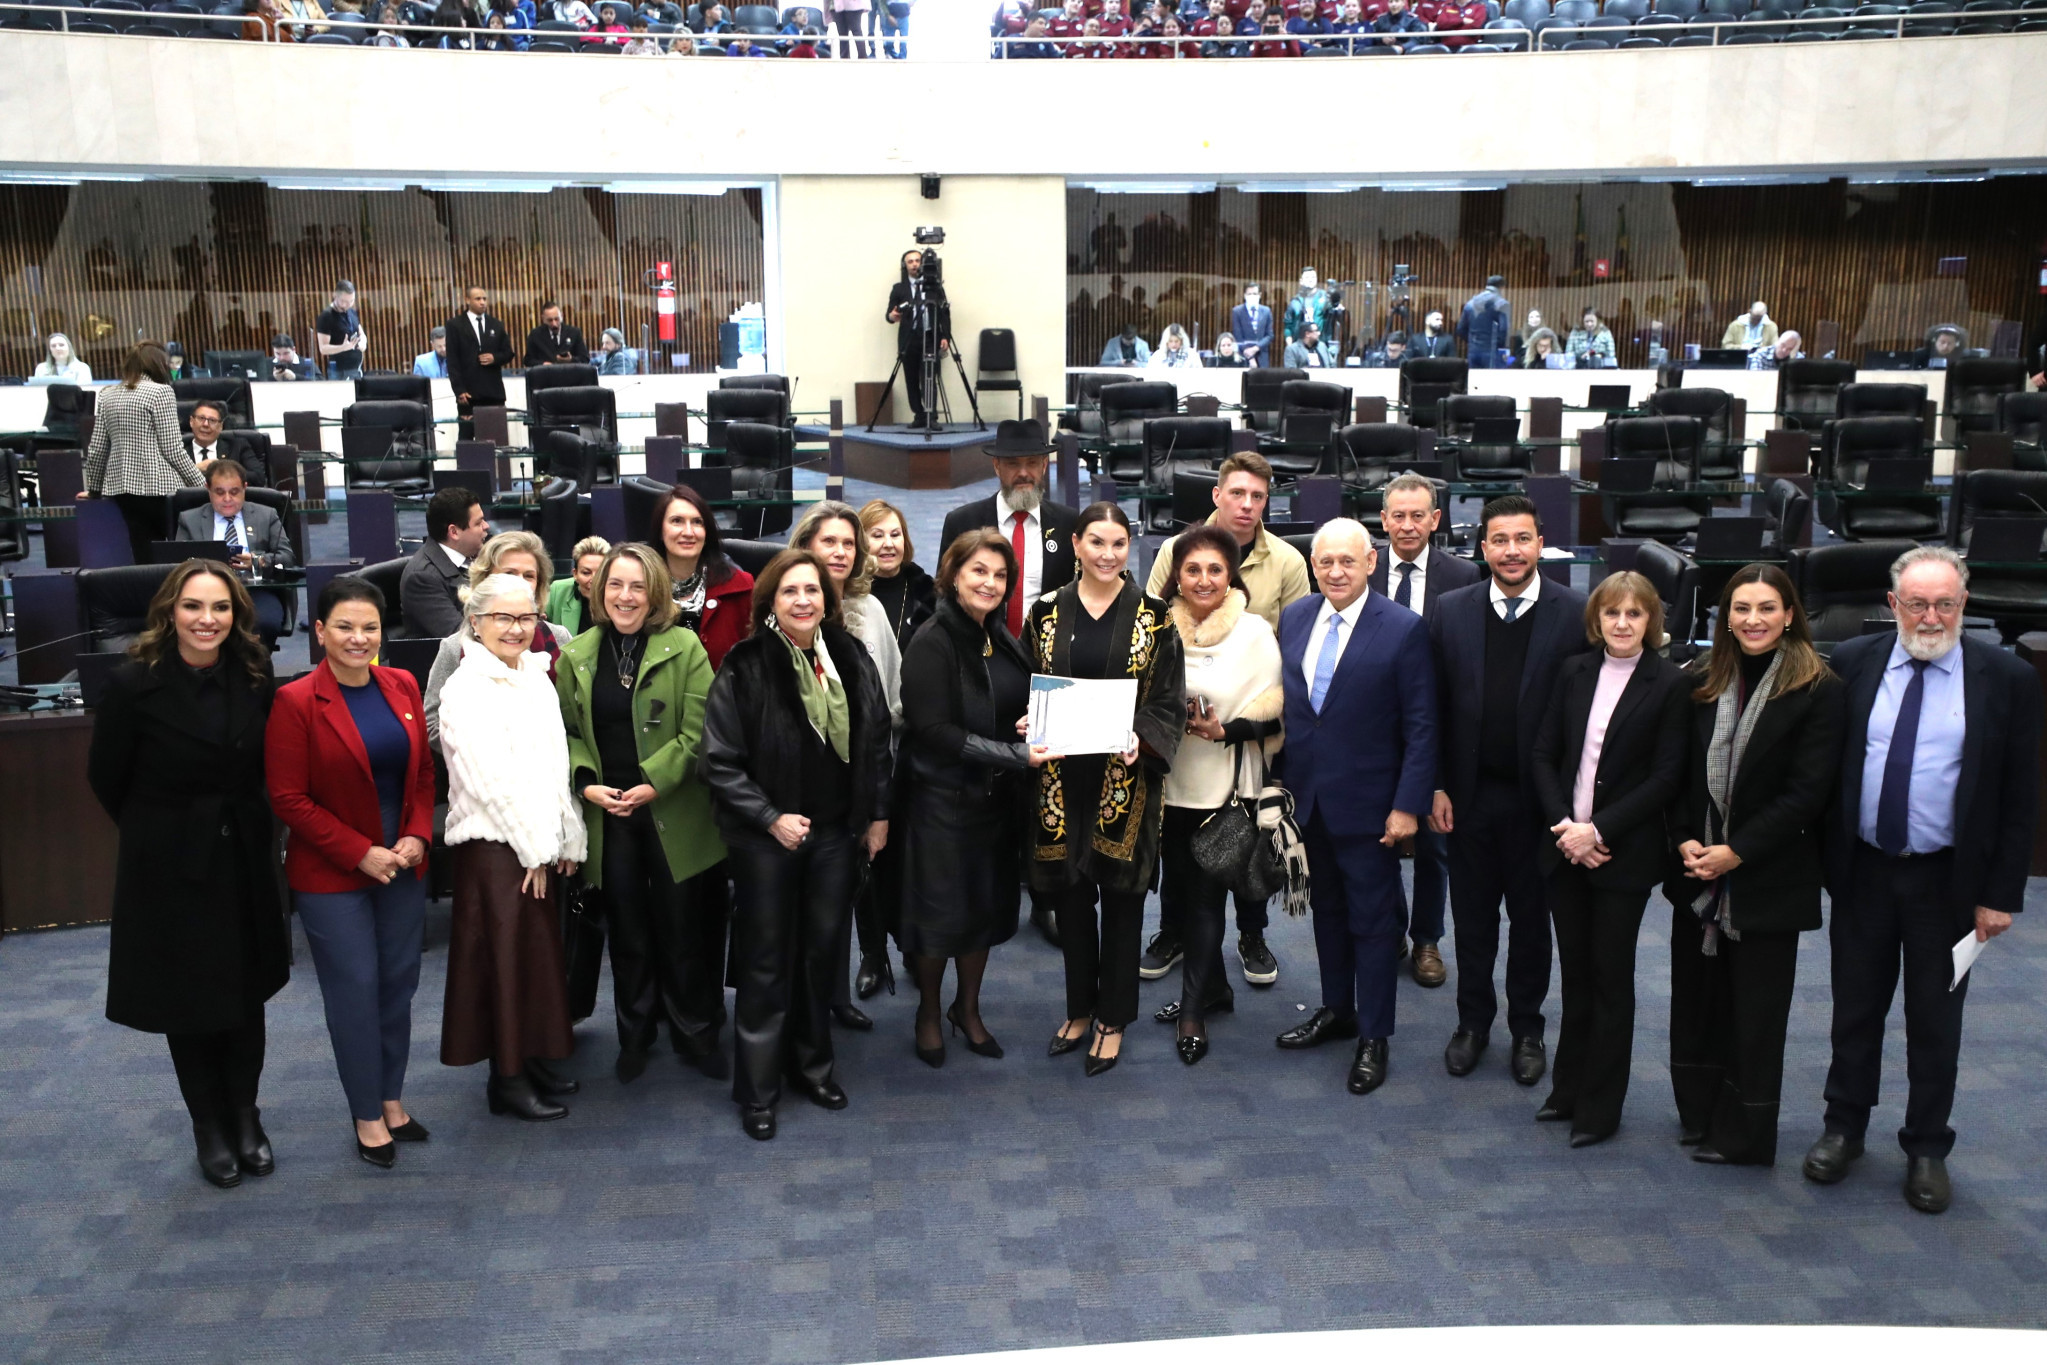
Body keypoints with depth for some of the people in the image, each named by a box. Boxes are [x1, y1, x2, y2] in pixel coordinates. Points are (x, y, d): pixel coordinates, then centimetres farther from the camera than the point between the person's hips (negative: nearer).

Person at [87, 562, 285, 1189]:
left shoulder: (254, 678, -6)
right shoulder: (135, 683, -16)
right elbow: (106, 777, -4)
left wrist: (246, 825, 3)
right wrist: (160, 831, 7)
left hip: (243, 860, 3)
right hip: (168, 866, -3)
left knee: (247, 994, 11)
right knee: (187, 1001, 9)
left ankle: (245, 1117, 29)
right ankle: (209, 1128, 27)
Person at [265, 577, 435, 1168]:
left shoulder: (401, 686, 3)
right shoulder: (296, 702, -12)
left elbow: (424, 770, 10)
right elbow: (288, 798, -12)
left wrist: (417, 836, -5)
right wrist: (361, 853, -14)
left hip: (402, 867, 5)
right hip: (331, 875, -4)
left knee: (399, 984, 11)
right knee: (355, 990, 2)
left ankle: (392, 1100, 26)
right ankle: (367, 1118, 16)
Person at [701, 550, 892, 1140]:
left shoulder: (851, 660, 0)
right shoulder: (744, 668, -14)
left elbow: (875, 743, 9)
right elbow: (720, 762, -12)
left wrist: (878, 815, 8)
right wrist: (771, 819, -16)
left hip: (835, 832, 4)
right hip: (765, 837, -4)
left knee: (821, 951, 14)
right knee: (766, 961, 5)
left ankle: (811, 1064, 32)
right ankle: (757, 1090, 17)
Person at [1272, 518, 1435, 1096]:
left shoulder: (1404, 630, -13)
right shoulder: (1294, 617, 3)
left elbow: (1421, 727, -11)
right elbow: (1283, 699, 9)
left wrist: (1409, 805, -15)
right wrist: (1280, 778, 7)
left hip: (1367, 802, -5)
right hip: (1307, 797, 5)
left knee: (1373, 918, 6)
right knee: (1326, 907, 18)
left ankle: (1373, 1037, 17)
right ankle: (1336, 1010, 34)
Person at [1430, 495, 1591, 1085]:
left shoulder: (1576, 614, -7)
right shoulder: (1452, 610, -1)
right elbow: (1435, 705, 1)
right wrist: (1435, 787, -3)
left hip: (1540, 796, -1)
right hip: (1470, 794, 2)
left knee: (1531, 918, 14)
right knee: (1472, 915, 14)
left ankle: (1527, 1028, 30)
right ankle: (1473, 1021, 31)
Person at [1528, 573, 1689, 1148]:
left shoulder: (1670, 684, -7)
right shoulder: (1574, 672, 5)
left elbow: (1666, 776, -10)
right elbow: (1545, 755, 5)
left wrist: (1598, 830, -15)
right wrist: (1564, 825, -8)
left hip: (1624, 853, -4)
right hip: (1565, 846, 4)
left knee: (1611, 977, 5)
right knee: (1574, 971, 14)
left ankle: (1600, 1106, 16)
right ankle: (1569, 1089, 27)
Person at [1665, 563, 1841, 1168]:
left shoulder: (1817, 689, -9)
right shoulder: (1702, 683, 5)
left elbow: (1808, 791, -13)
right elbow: (1679, 772, 7)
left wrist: (1736, 852, -16)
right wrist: (1685, 841, -8)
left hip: (1768, 878, -4)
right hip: (1697, 871, 4)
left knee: (1755, 1009, 5)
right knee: (1697, 997, 13)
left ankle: (1744, 1136, 19)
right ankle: (1700, 1115, 29)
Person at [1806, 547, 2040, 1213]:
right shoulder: (1853, 663, -2)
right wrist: (1821, 857, -2)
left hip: (1949, 880, -1)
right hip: (1863, 871, 2)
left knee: (1936, 1021, 11)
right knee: (1855, 1008, 15)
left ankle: (1927, 1149, 27)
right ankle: (1844, 1127, 32)